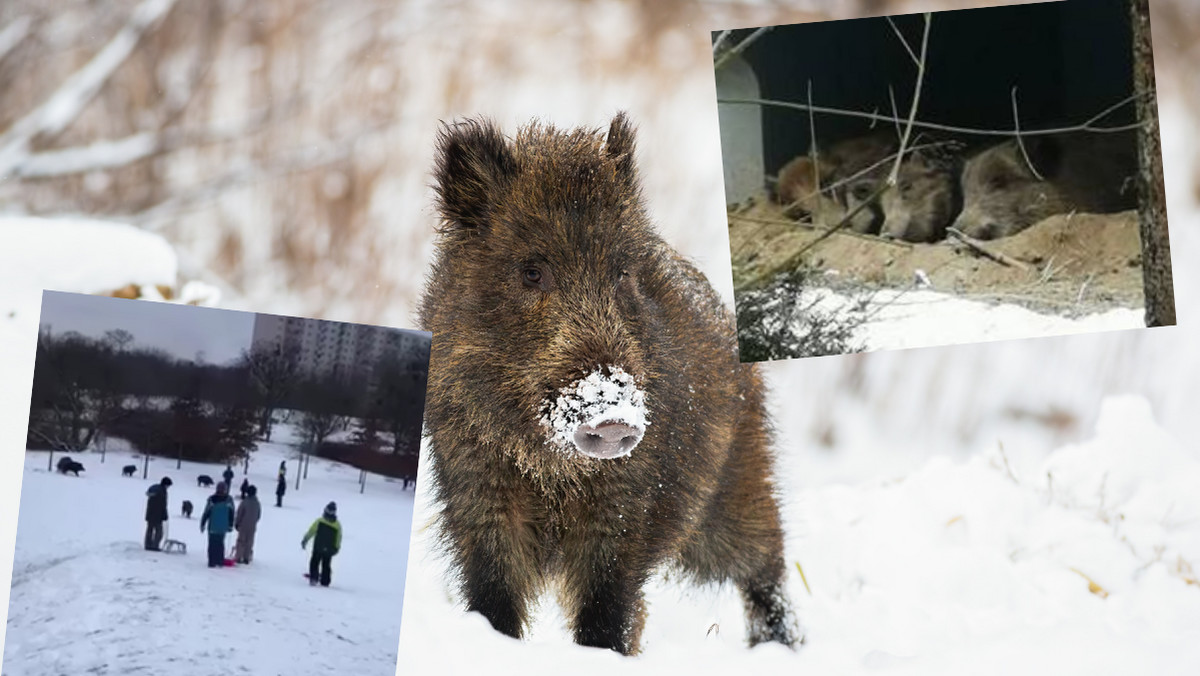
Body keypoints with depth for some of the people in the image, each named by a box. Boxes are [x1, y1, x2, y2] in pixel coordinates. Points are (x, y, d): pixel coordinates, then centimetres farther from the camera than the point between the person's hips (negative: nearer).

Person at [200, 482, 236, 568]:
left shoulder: (212, 499, -9)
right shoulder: (229, 500, -3)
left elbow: (206, 512, -6)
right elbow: (232, 513, 4)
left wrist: (202, 524, 3)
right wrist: (231, 525, 15)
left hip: (213, 526, -2)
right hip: (223, 527, 2)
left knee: (212, 544, 5)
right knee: (220, 544, 15)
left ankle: (212, 563, 1)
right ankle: (220, 562, 13)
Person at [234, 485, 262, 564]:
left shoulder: (245, 502, -14)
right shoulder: (257, 503, 1)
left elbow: (239, 513, -11)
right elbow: (259, 515, 10)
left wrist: (236, 523, 0)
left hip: (243, 525, -4)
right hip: (252, 526, 4)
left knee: (241, 541, 4)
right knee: (249, 542, 9)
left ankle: (238, 557, 2)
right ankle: (247, 558, 9)